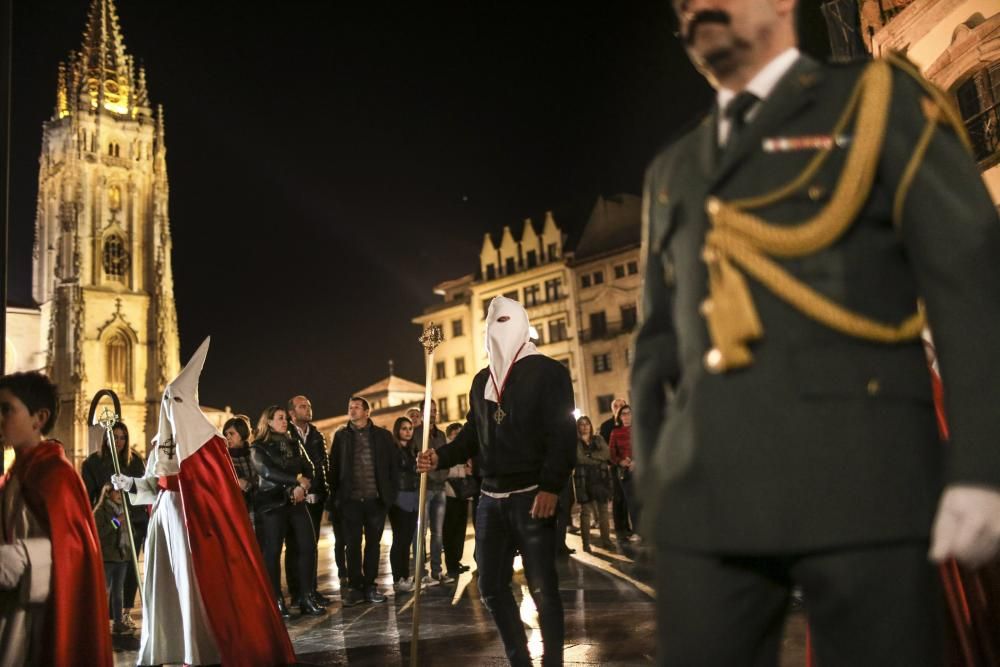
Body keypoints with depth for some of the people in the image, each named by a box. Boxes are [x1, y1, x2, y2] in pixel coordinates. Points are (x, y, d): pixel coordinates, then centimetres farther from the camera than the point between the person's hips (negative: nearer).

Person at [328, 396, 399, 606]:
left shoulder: (382, 435, 5)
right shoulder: (341, 435, 6)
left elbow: (393, 465, 5)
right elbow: (334, 467, 5)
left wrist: (392, 493, -2)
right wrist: (336, 496, -2)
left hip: (376, 500, 0)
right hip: (350, 500, 0)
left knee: (373, 543, 7)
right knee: (353, 545, 2)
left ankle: (370, 586, 16)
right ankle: (355, 587, 11)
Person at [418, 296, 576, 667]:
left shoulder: (547, 372, -4)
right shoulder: (481, 381, 16)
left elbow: (563, 434, -11)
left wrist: (550, 487, -20)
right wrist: (440, 457, 0)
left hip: (532, 496, -6)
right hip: (491, 498, 7)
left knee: (542, 587, -3)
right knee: (492, 586, 8)